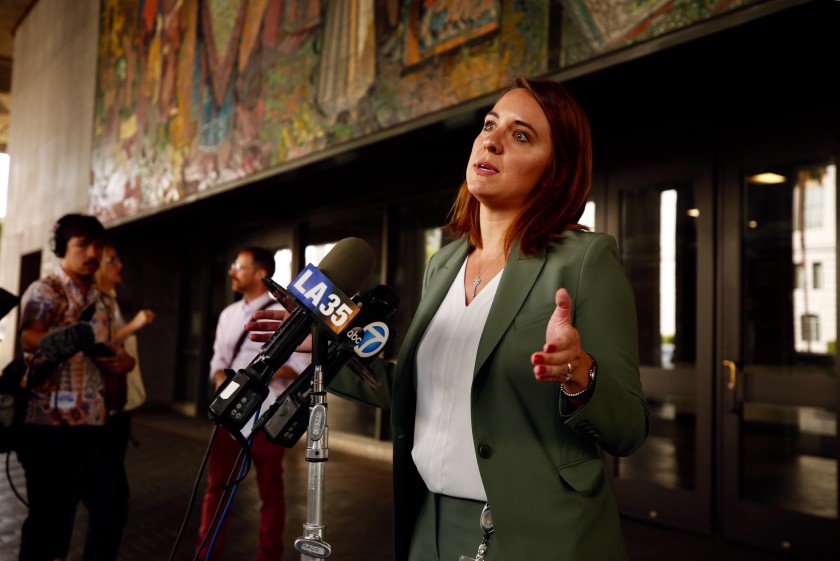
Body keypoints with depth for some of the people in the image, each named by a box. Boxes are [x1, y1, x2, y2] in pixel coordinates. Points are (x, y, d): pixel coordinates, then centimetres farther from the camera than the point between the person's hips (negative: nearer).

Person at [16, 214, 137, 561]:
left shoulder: (102, 303, 15)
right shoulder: (44, 292, -4)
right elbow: (30, 338, -21)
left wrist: (122, 361, -4)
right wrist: (72, 339, -40)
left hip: (93, 425, 6)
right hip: (50, 425, -6)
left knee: (112, 506, 7)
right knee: (49, 516, 1)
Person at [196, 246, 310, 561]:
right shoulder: (228, 314, 12)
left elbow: (300, 365, -11)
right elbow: (218, 360, 14)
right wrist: (223, 384, -7)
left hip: (266, 417, -5)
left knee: (270, 490, 9)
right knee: (216, 485, 12)